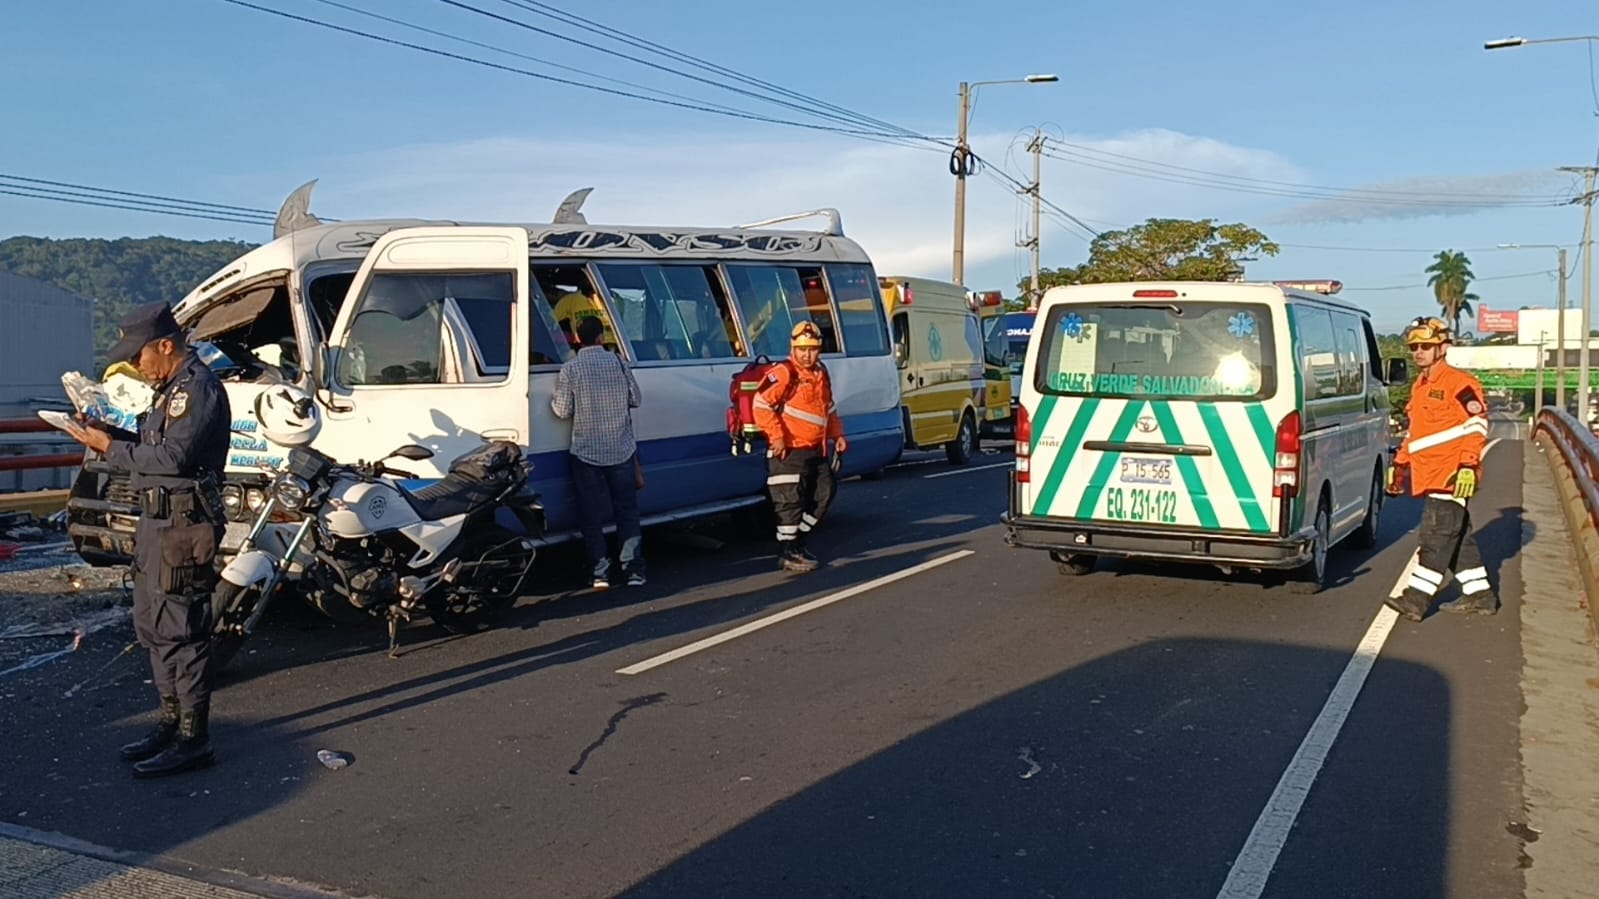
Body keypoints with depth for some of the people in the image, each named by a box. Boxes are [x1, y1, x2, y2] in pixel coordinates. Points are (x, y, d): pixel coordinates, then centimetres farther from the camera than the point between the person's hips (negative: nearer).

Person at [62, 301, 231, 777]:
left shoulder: (198, 389, -14)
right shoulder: (174, 388, 19)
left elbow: (173, 457, -23)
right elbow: (155, 448, 18)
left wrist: (110, 448, -13)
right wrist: (112, 434, 4)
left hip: (181, 526, -11)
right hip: (157, 522, 11)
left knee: (179, 630, -7)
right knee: (152, 625, 17)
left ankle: (193, 739, 0)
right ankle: (172, 721, 28)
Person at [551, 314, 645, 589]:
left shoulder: (569, 369, -9)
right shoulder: (618, 363, -1)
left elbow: (563, 411, -8)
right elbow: (635, 399, 6)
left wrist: (553, 399, 12)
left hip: (586, 452, -2)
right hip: (622, 450, 2)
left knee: (592, 515, 6)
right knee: (627, 511, 10)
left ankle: (601, 570, 6)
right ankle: (633, 568, 6)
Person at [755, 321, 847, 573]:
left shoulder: (821, 374, 15)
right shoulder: (783, 373, -13)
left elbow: (829, 408, 27)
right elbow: (761, 404, -20)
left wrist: (837, 434, 16)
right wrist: (776, 436, -23)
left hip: (816, 450, 9)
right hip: (789, 450, -9)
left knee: (824, 492, 14)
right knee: (791, 500, -6)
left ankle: (797, 543, 26)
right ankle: (787, 554, 5)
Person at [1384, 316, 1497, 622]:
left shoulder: (1460, 384, -9)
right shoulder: (1419, 387, 20)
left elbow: (1476, 427, -14)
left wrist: (1468, 466, -21)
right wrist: (1400, 465, 22)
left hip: (1452, 477, -9)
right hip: (1429, 476, 9)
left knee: (1437, 534, -10)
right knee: (1457, 536, 13)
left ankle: (1417, 597, -12)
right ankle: (1480, 595, 21)